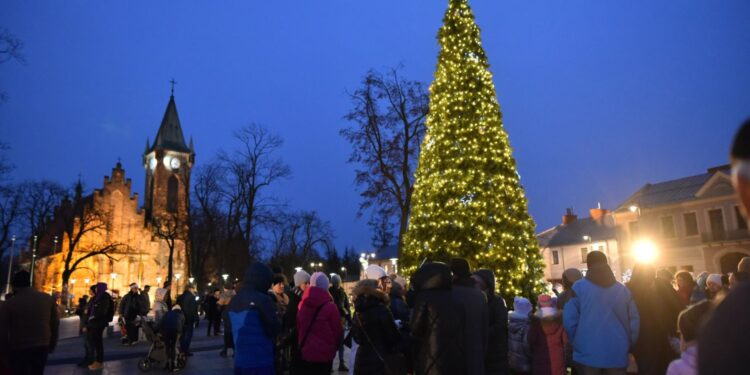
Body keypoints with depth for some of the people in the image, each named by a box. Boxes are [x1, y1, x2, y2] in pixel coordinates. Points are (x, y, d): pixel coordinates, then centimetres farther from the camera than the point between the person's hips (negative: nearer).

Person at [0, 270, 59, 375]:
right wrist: (52, 345, 15)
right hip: (42, 347, 3)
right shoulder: (48, 299, -2)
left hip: (18, 350, -3)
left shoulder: (9, 303, -12)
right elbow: (55, 324, 4)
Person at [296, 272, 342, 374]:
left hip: (305, 352, 5)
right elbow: (337, 330, -8)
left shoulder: (302, 304, 1)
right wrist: (335, 347, 11)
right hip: (324, 353, -5)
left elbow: (298, 327, 10)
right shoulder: (330, 306, -15)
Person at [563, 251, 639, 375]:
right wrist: (627, 346, 14)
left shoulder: (579, 287, -3)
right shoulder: (622, 289, 6)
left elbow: (569, 320, -7)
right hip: (617, 355, 2)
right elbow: (634, 321, 2)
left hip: (587, 354, -2)